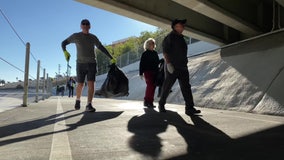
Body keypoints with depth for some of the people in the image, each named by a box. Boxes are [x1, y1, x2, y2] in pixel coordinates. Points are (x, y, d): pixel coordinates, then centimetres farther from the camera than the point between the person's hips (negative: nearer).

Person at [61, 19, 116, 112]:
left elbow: (102, 48, 13)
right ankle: (78, 100, 32)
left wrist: (111, 58, 8)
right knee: (80, 85, 3)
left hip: (92, 64, 1)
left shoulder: (93, 38, 8)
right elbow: (63, 43, 9)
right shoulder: (76, 36, 3)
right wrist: (65, 52, -12)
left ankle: (89, 105, -14)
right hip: (80, 64, -1)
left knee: (91, 84, -13)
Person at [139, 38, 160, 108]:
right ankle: (149, 101, -7)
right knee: (150, 86, -13)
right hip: (148, 71, -6)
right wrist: (141, 73, -11)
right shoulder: (145, 54, -2)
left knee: (153, 86, 5)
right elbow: (141, 64, -5)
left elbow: (157, 62, 20)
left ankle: (147, 101, 14)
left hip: (154, 72, 6)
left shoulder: (155, 53, 15)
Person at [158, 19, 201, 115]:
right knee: (167, 87, 2)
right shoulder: (170, 37, -4)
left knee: (186, 87, -3)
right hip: (172, 67, -7)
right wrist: (168, 63, -23)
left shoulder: (181, 38, 20)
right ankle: (161, 105, 20)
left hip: (182, 67, 7)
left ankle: (189, 108, -5)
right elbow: (164, 50, -12)